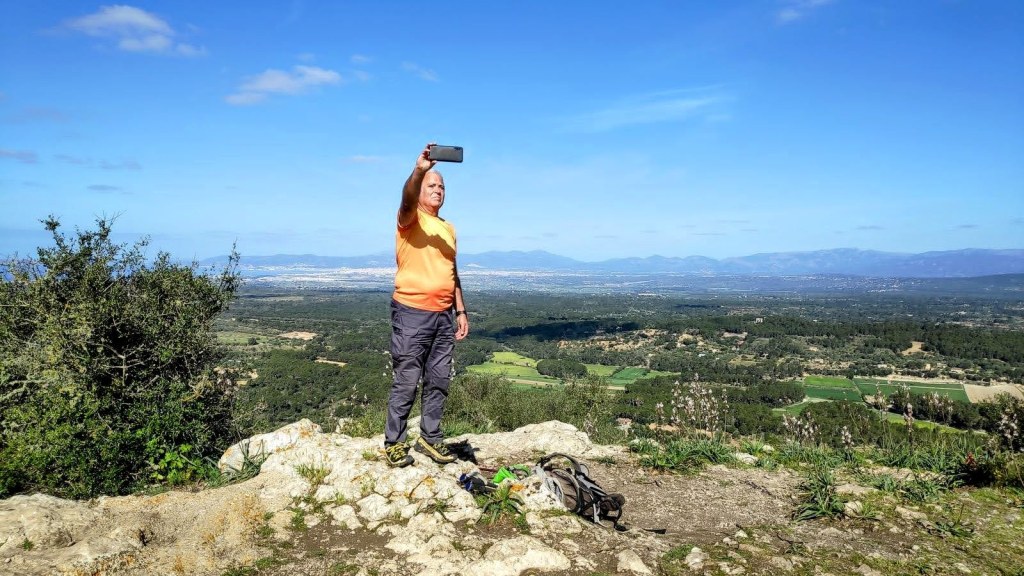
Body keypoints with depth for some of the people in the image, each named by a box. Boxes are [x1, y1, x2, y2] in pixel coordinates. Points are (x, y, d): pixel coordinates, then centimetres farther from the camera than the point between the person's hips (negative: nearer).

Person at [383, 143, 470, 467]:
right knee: (406, 383, -1)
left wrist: (461, 310, 15)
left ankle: (430, 438, 22)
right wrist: (419, 170, -45)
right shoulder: (410, 219, -2)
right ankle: (394, 442, 11)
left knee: (439, 382, 10)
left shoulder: (448, 228, 17)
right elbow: (407, 199, -27)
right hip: (412, 313, -6)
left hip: (444, 315, 6)